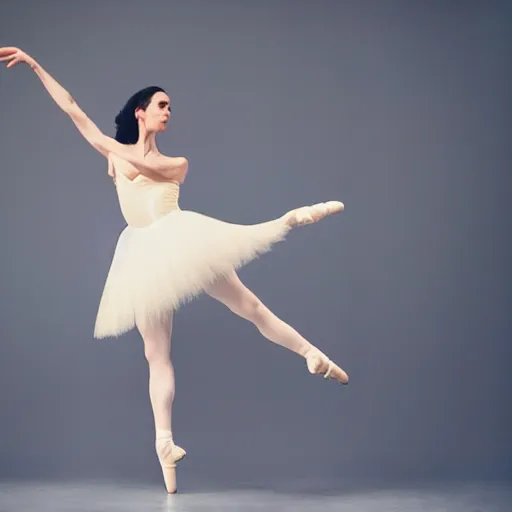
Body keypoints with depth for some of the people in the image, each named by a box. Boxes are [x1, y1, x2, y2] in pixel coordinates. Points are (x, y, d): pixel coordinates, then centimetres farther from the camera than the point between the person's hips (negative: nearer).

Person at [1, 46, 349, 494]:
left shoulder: (176, 163, 16)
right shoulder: (114, 151, 14)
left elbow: (147, 166, -7)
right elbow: (70, 107, 13)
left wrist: (110, 147, 1)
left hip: (180, 239, 1)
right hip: (145, 256, -1)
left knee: (251, 306, -3)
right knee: (157, 355, 0)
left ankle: (314, 356, 5)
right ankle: (165, 442, 1)